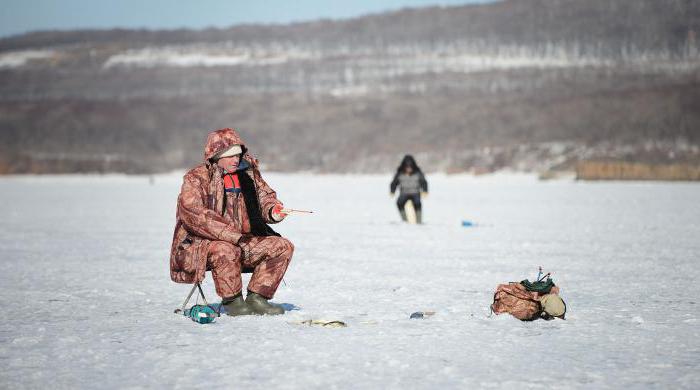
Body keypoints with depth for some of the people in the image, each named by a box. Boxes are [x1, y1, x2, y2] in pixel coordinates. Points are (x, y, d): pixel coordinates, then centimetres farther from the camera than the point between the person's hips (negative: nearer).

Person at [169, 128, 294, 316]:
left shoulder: (247, 173, 9)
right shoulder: (196, 178, -11)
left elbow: (264, 196, 18)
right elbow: (194, 216, -23)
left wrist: (272, 211, -9)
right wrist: (234, 237, -28)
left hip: (243, 241, 7)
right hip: (200, 244, -6)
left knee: (283, 247, -6)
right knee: (226, 251, -38)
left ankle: (256, 298, -6)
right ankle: (232, 301, -16)